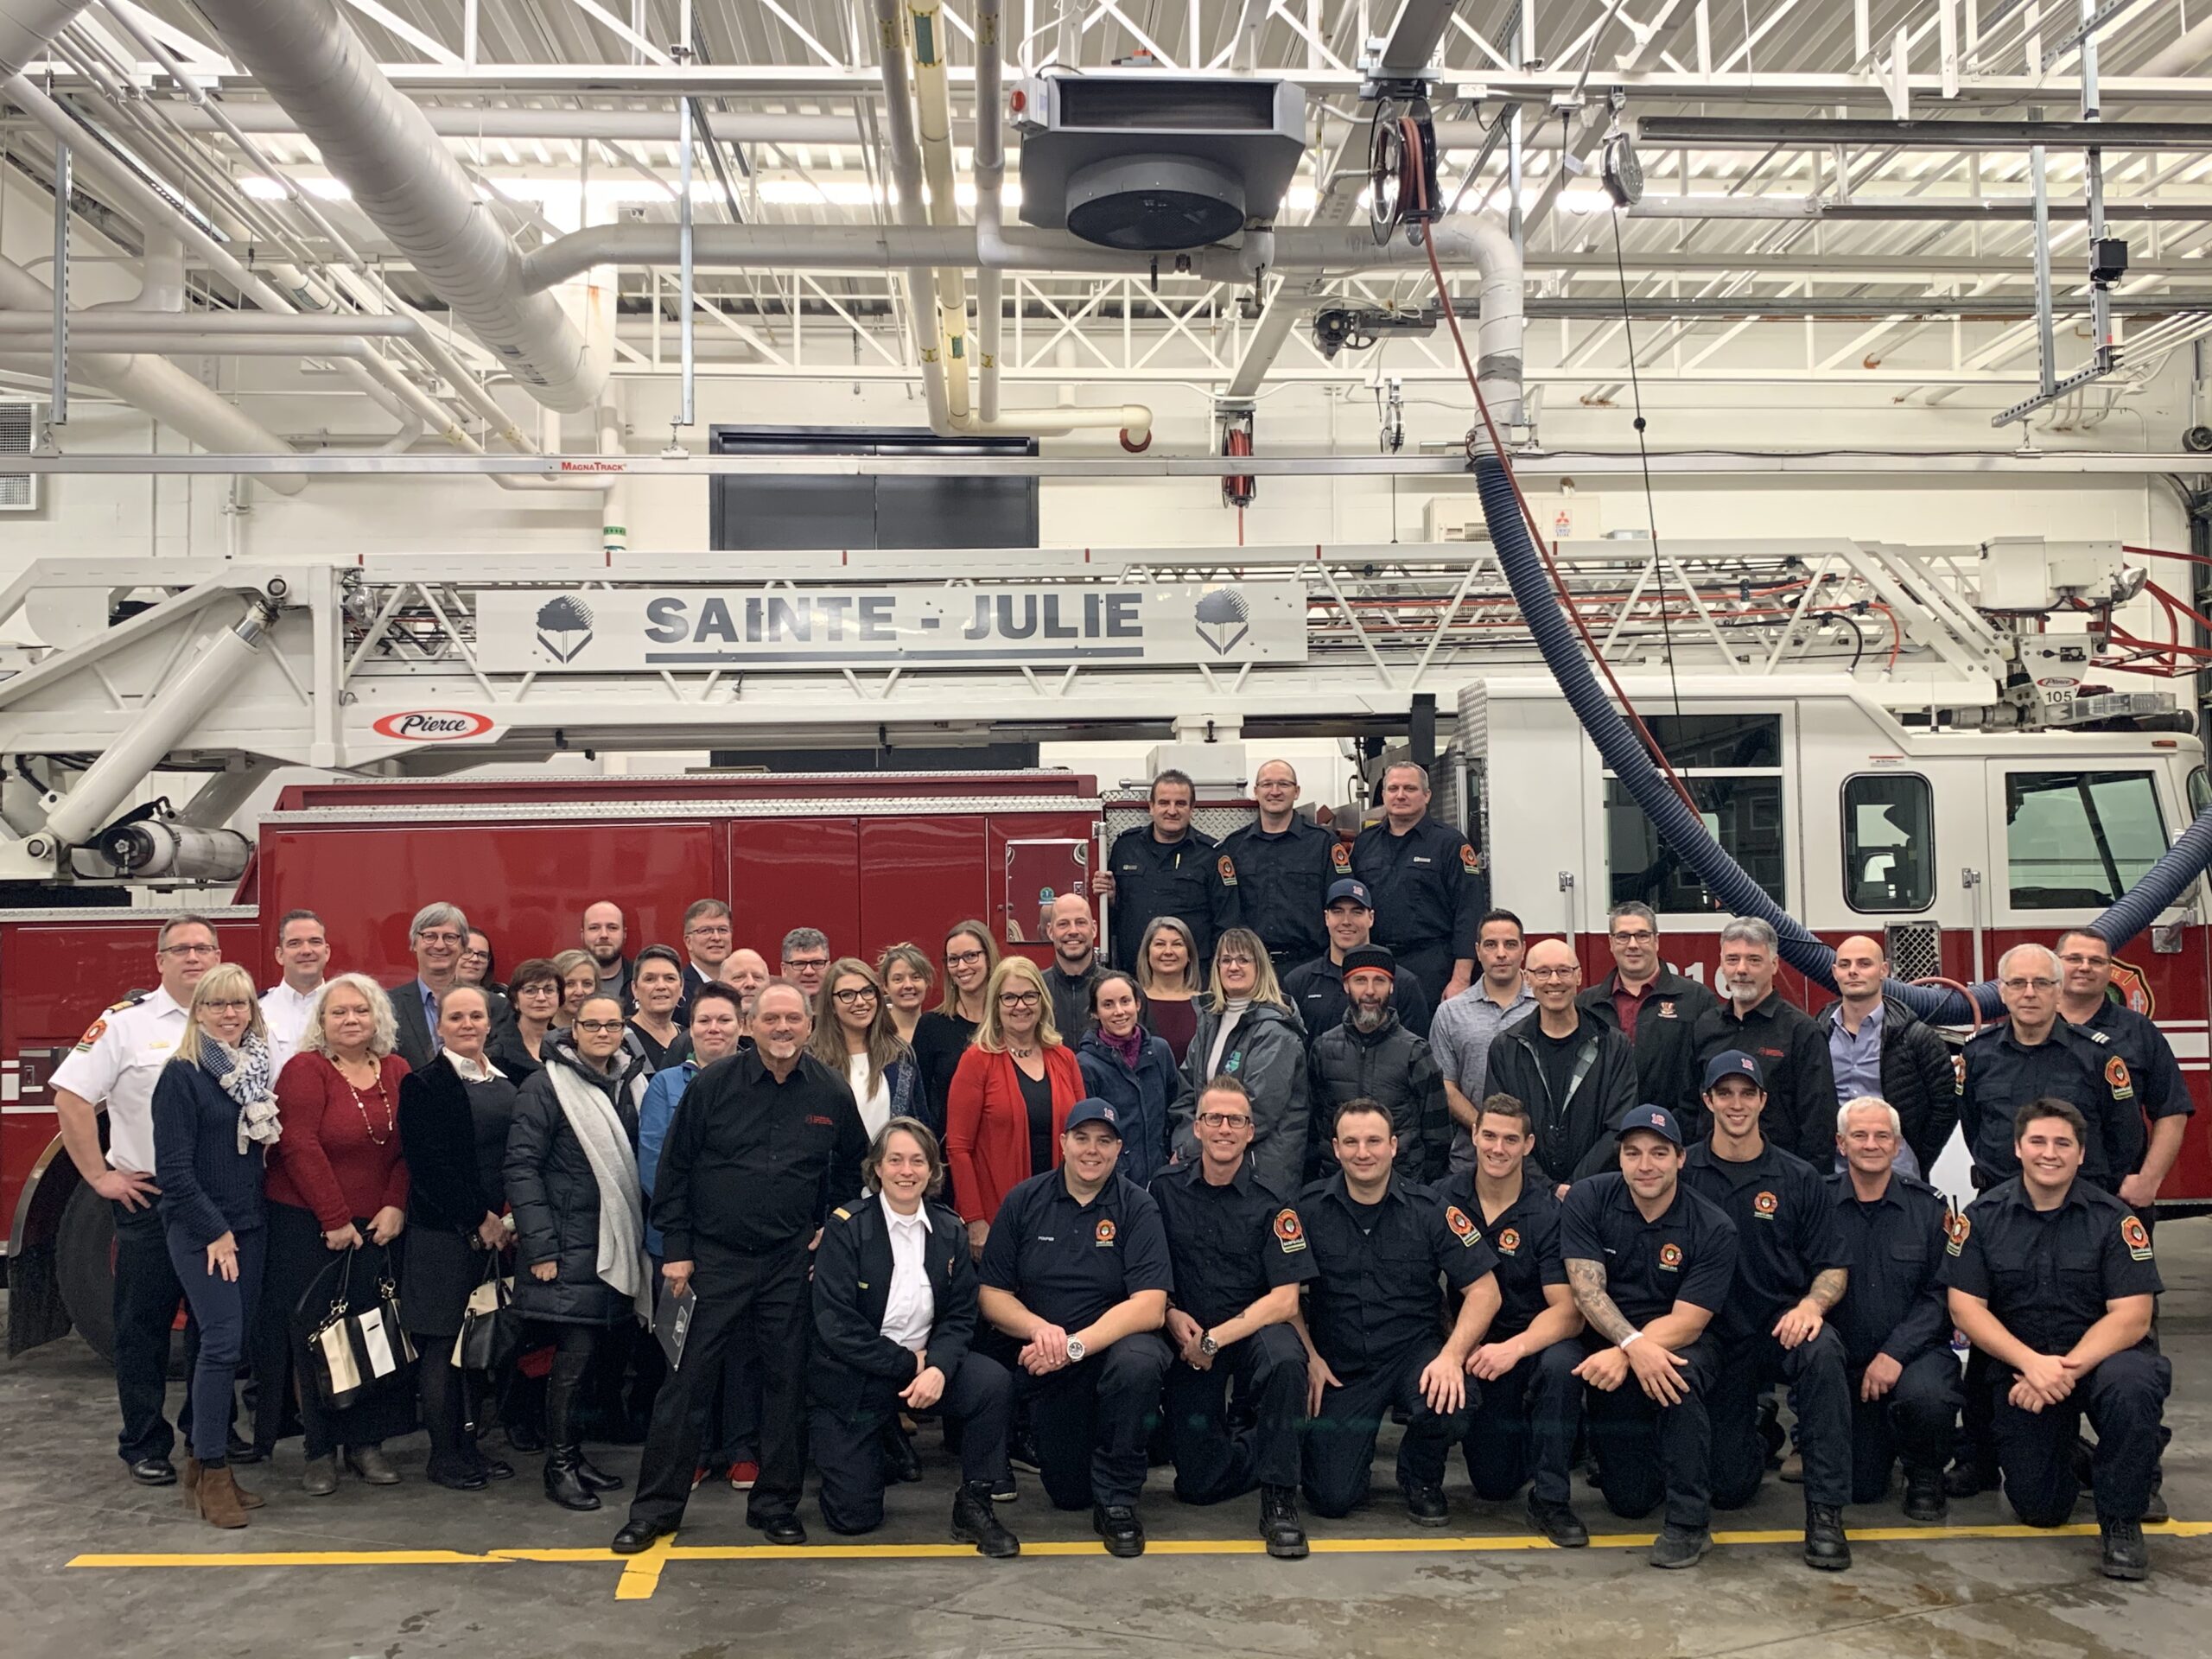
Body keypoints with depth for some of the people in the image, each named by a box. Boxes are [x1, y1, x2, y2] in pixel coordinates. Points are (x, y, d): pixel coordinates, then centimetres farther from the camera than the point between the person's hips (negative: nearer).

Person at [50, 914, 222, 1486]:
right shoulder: (126, 1023, -5)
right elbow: (71, 1097, -9)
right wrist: (100, 1176, -10)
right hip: (149, 1199, -3)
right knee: (144, 1326, 5)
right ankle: (145, 1446, 15)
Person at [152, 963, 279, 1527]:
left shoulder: (257, 1069, 11)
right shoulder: (182, 1075, -8)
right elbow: (173, 1168, -12)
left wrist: (241, 1228, 6)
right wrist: (214, 1231, -13)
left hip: (248, 1226, 6)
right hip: (199, 1230, -6)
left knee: (233, 1344, 7)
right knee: (222, 1342, -12)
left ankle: (208, 1464, 16)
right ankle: (211, 1474, -4)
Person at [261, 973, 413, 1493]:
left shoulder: (397, 1072, 8)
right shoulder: (305, 1070, -8)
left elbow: (409, 1146, 7)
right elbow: (301, 1148, -14)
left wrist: (396, 1207, -6)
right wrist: (335, 1220, -14)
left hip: (377, 1227, 4)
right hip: (307, 1227, -4)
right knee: (315, 1336, 1)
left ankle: (366, 1442, 15)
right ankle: (320, 1451, 10)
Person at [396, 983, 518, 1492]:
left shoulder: (508, 1083, 14)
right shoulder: (423, 1084, -6)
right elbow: (429, 1165, -13)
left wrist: (511, 1218, 3)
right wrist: (479, 1218, -14)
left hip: (499, 1232, 6)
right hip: (445, 1234, -6)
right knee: (443, 1343, 0)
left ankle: (469, 1444, 21)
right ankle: (443, 1454, 9)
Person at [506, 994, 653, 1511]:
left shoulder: (633, 1083, 9)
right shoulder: (547, 1087, -8)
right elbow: (521, 1166, -11)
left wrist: (641, 1233, 9)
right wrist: (539, 1245, -15)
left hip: (619, 1243, 6)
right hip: (571, 1245, -6)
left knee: (593, 1351, 11)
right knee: (573, 1355, -4)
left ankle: (575, 1453, 23)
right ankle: (559, 1464, 9)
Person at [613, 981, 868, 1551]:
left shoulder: (832, 1092, 1)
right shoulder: (712, 1084, -5)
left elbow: (853, 1168, 15)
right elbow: (674, 1169, 0)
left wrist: (833, 1227, 6)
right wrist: (676, 1248, -3)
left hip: (791, 1262, 2)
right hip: (714, 1257, -2)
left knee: (787, 1384, 8)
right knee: (686, 1381, 1)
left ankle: (775, 1504, 21)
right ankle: (655, 1507, 14)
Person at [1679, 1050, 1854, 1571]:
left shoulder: (1798, 1179, 3)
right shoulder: (1683, 1173, 0)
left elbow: (1834, 1267, 3)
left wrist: (1812, 1303, -18)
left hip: (1782, 1328, 0)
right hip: (1715, 1337, 0)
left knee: (1824, 1353, -37)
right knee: (1728, 1488, -4)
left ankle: (1825, 1509, -23)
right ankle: (1757, 1436, 35)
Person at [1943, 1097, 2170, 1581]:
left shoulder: (2113, 1218, -8)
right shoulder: (1983, 1216, -4)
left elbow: (2132, 1316, -14)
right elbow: (1965, 1308, -8)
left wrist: (2066, 1370, -26)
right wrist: (2032, 1364, -23)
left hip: (2099, 1354, -1)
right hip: (2018, 1364, 2)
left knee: (2131, 1386, -37)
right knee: (2039, 1509, -4)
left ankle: (2122, 1522, -14)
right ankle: (2067, 1456, 35)